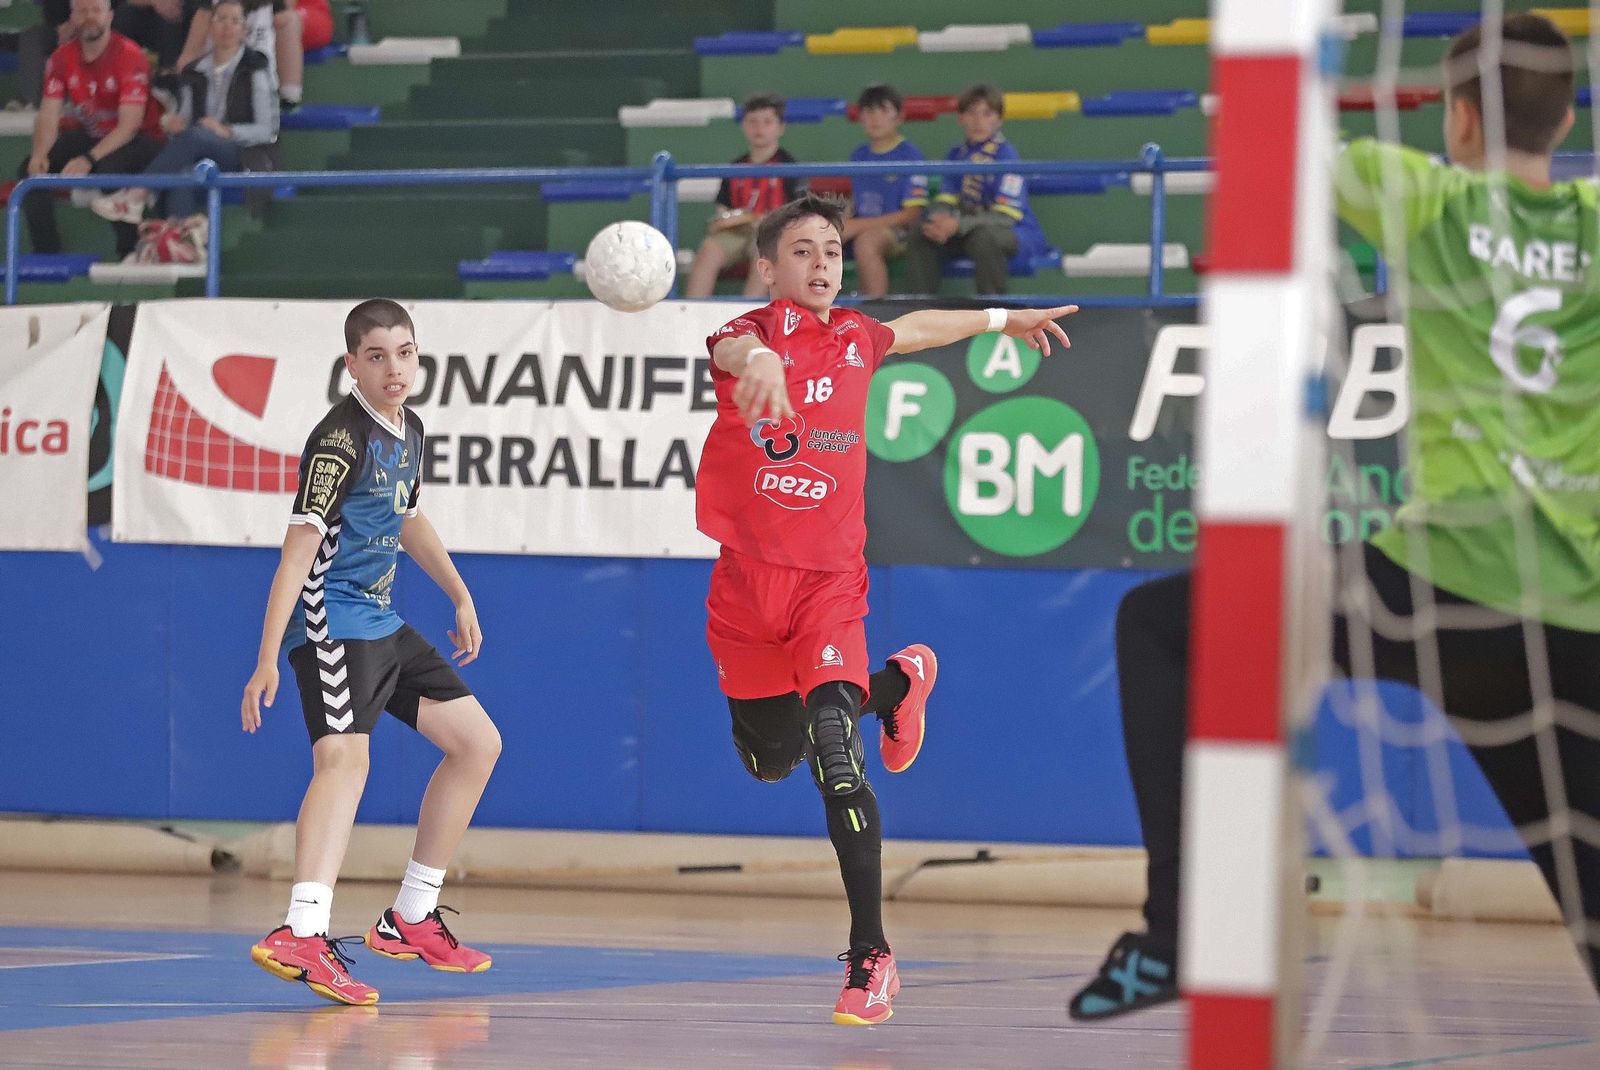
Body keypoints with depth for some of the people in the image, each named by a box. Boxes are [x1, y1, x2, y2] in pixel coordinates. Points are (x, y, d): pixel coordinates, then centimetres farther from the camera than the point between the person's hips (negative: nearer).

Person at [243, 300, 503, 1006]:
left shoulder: (409, 431, 11)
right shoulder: (341, 439, -17)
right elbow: (299, 548, -23)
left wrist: (461, 598, 36)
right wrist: (268, 660, -29)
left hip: (384, 627, 10)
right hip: (333, 624, -10)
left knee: (478, 742, 16)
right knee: (344, 760, -30)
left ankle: (410, 919, 25)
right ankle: (302, 935, -49)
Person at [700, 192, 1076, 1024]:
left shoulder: (854, 339, 5)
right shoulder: (758, 332, -8)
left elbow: (911, 329, 30)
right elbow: (731, 348, -35)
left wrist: (1002, 318, 43)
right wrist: (758, 358, -60)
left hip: (829, 577, 0)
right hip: (744, 575, 0)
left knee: (834, 760, -19)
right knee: (771, 760, 14)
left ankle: (870, 957, -15)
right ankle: (896, 683, 43)